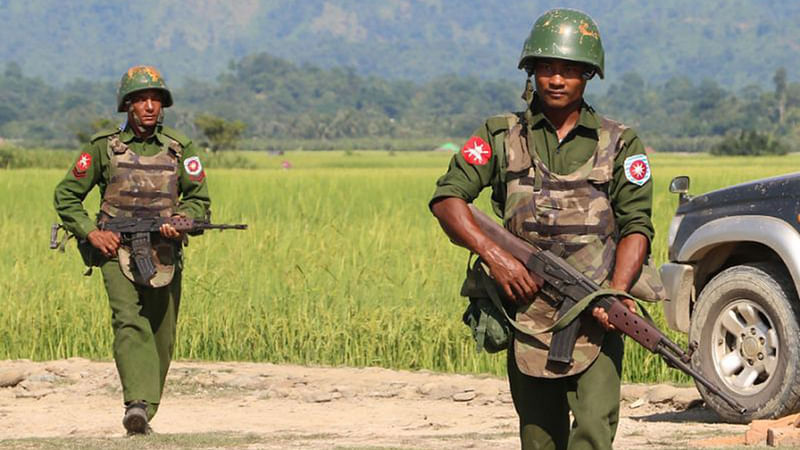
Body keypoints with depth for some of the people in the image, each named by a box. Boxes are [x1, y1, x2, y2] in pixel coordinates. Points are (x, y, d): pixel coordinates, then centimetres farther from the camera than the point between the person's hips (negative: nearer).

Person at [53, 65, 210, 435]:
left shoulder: (179, 149, 6)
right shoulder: (104, 147, 2)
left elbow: (199, 199, 9)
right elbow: (66, 196, 7)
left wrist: (180, 221, -12)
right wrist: (91, 233, -7)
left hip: (164, 256, 3)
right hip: (117, 251, -3)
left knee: (161, 339, 6)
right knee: (129, 322, -22)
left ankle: (145, 409, 21)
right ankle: (138, 405, -35)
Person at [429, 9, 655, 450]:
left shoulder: (619, 144, 7)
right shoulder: (501, 136, 9)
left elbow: (636, 225, 1)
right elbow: (446, 198, 2)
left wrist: (615, 293, -16)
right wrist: (494, 255, -13)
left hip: (593, 322, -2)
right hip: (526, 316, 2)